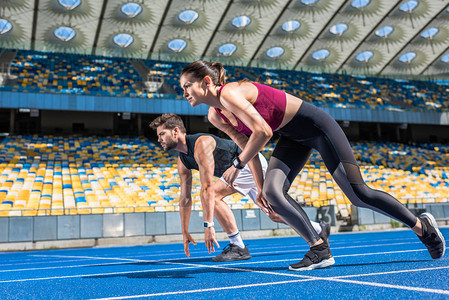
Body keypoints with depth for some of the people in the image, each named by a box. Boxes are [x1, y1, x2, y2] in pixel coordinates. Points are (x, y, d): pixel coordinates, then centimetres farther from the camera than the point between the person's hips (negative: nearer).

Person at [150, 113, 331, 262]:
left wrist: (208, 225, -36)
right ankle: (319, 230, 32)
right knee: (273, 214, 14)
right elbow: (185, 199, 6)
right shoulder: (182, 161, 1)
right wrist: (185, 232, 7)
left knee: (213, 194, -23)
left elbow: (208, 187, -34)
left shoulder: (201, 144, -27)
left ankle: (238, 247, -17)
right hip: (243, 167, 10)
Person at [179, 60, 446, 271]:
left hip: (316, 125, -8)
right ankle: (320, 250, -6)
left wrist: (237, 165, -22)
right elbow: (247, 145, 9)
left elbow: (263, 132, -32)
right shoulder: (215, 115, 2)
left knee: (359, 194, -4)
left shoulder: (229, 93, -25)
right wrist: (260, 185, 5)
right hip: (294, 137, 9)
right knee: (272, 193, -12)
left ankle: (422, 225, 17)